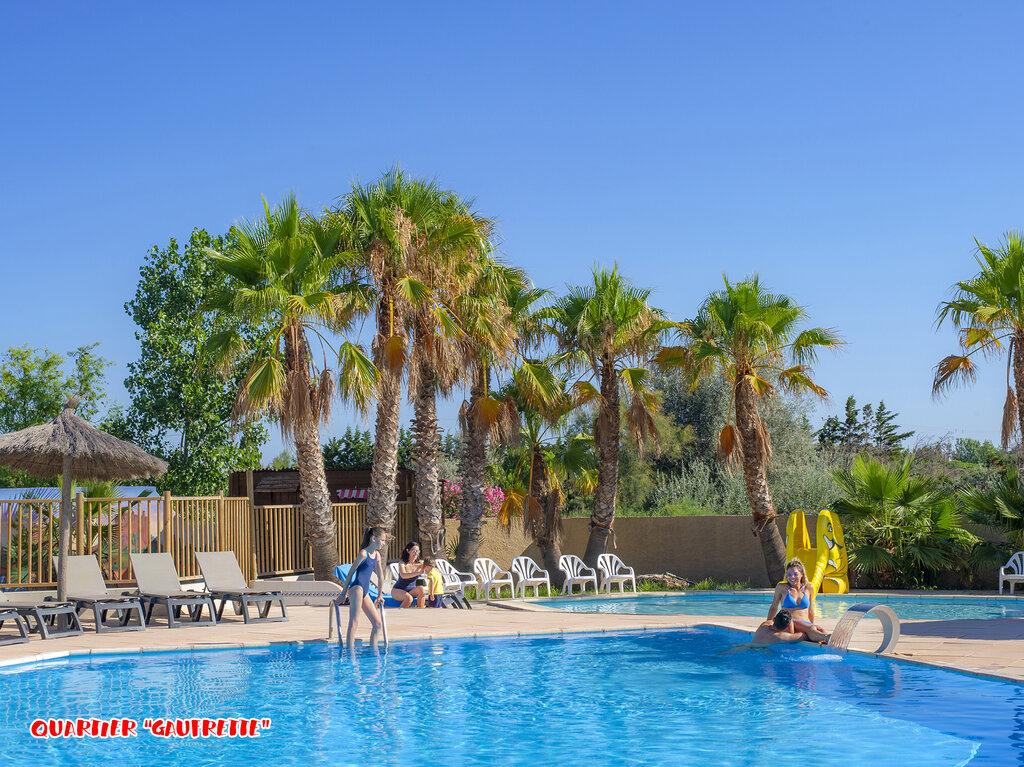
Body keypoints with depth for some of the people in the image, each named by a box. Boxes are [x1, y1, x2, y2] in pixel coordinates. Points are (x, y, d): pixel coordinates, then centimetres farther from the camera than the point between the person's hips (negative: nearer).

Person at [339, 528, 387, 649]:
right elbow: (351, 573, -5)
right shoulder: (363, 553, -7)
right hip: (356, 588, -9)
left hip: (365, 591, 9)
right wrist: (343, 593, -4)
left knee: (377, 623, 8)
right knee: (354, 621, -14)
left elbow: (380, 576, 25)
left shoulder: (377, 555, 16)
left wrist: (380, 596, 29)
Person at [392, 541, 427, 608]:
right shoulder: (402, 563, -16)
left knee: (422, 589, -26)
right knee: (409, 598, -34)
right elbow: (403, 575, -35)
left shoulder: (419, 563, -2)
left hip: (411, 590, 4)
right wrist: (419, 572, -46)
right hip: (398, 590, -4)